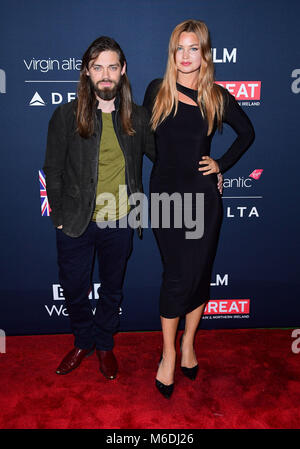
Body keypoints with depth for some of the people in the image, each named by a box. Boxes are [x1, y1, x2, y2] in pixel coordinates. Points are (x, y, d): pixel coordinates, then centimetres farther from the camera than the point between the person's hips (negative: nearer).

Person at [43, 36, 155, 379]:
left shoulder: (138, 117, 0)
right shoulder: (66, 116, -5)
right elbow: (53, 170, -1)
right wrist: (59, 216, -4)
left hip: (119, 223, 1)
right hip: (76, 223, -1)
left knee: (112, 289, 17)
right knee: (74, 289, 14)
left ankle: (105, 345, 43)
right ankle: (83, 342, 42)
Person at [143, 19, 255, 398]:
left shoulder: (217, 97, 3)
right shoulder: (157, 90, 1)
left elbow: (247, 132, 16)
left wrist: (222, 163, 7)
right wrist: (169, 162, 3)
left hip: (204, 196, 1)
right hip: (166, 194, -1)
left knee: (200, 273, 7)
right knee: (178, 276, -2)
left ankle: (188, 343, 29)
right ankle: (169, 354, 17)